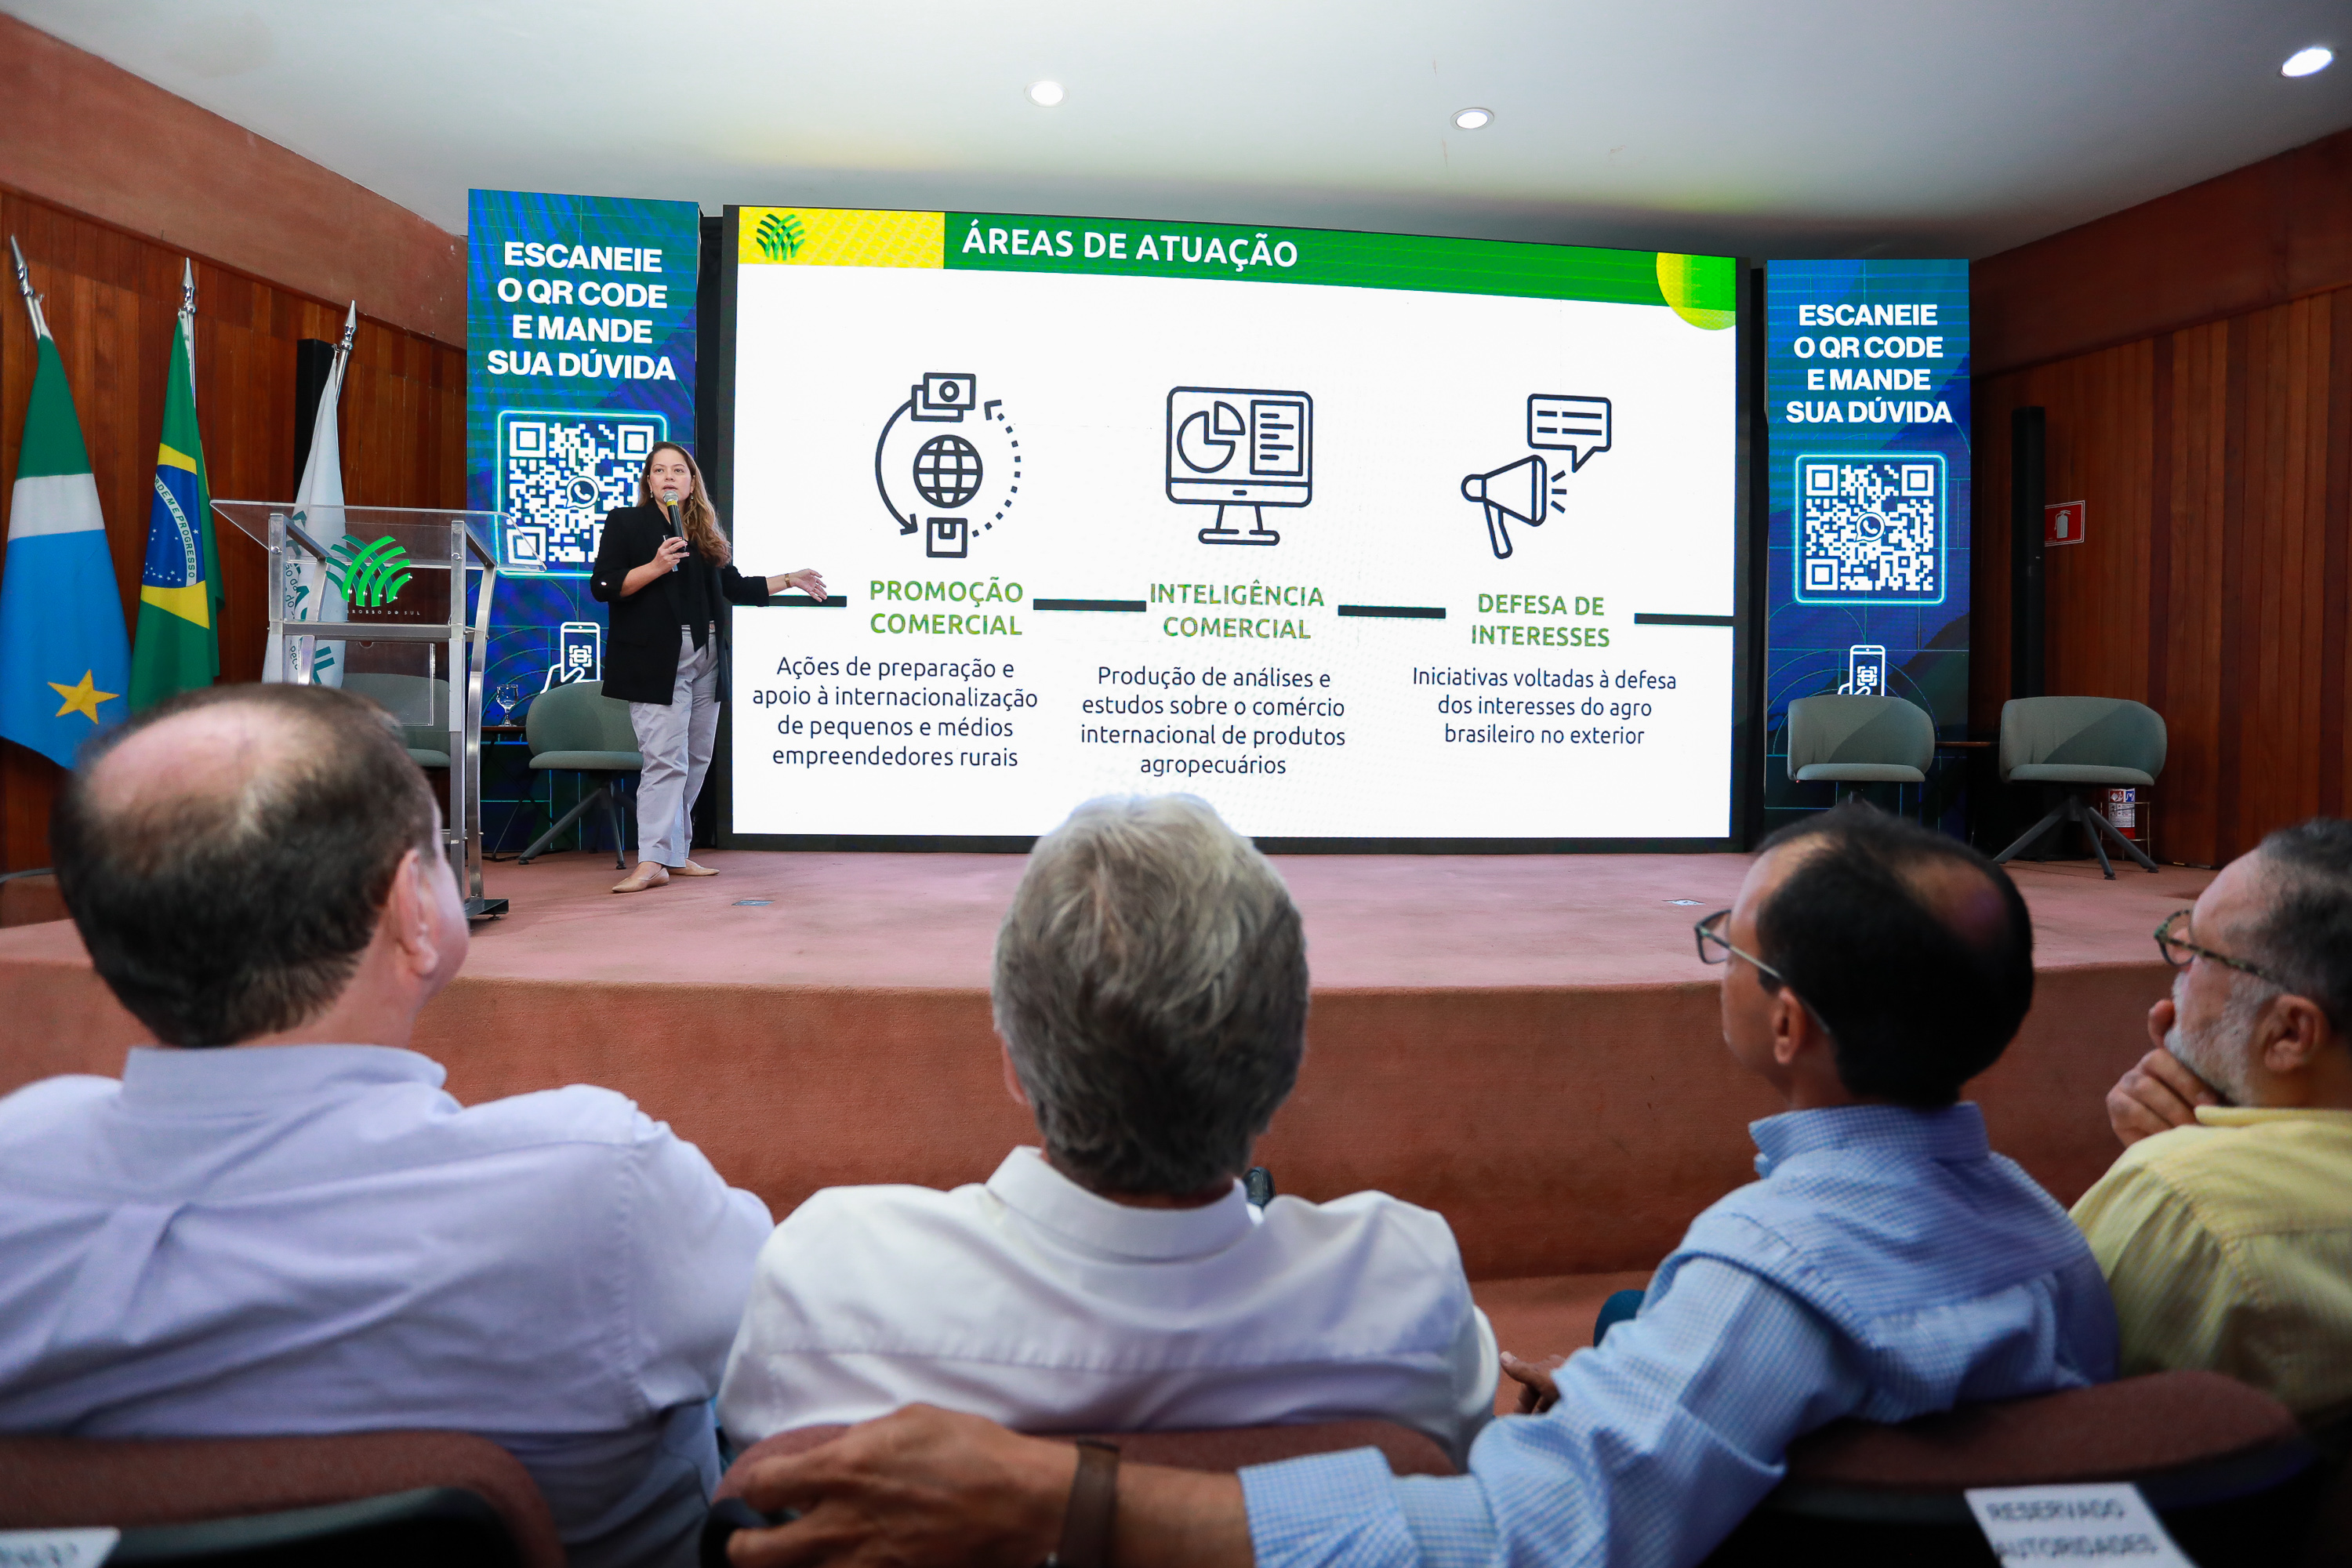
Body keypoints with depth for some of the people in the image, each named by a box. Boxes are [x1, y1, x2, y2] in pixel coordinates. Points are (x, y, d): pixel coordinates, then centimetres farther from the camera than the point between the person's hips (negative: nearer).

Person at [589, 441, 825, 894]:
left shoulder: (708, 533, 19)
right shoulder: (625, 523, 4)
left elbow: (735, 586, 24)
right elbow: (602, 585, -4)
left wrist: (789, 580, 22)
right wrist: (656, 566, -15)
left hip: (705, 659, 6)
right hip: (655, 660, -6)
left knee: (696, 759, 6)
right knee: (665, 759, -13)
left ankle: (675, 853, 13)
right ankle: (653, 860, -11)